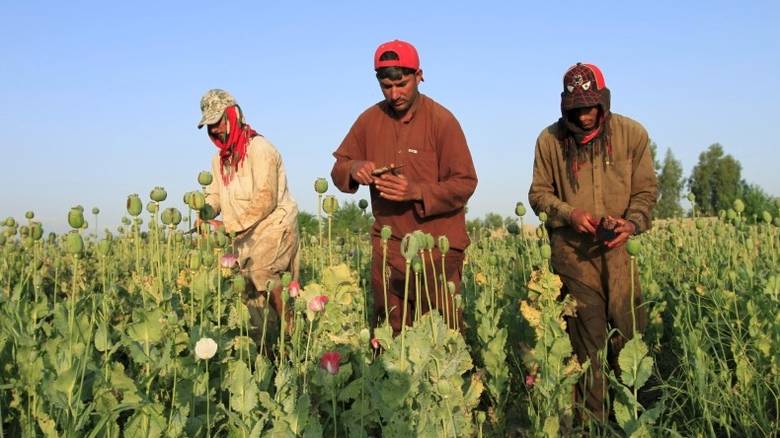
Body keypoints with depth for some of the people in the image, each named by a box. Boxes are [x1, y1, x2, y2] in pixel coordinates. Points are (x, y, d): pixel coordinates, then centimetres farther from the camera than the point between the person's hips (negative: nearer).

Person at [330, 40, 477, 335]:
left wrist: (417, 192, -24)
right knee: (389, 334, 10)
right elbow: (338, 171, 10)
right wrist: (354, 169, -14)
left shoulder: (442, 120, -8)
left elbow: (465, 183, -10)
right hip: (387, 244, 4)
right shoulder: (370, 120, 4)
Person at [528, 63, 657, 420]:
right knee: (586, 340, 2)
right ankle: (592, 418, 12)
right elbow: (539, 192, 7)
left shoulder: (632, 134, 2)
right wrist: (568, 213, -12)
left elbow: (645, 190, 4)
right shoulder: (550, 139, 1)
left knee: (631, 336, 1)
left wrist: (633, 223, -15)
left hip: (621, 248, 1)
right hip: (573, 251, 0)